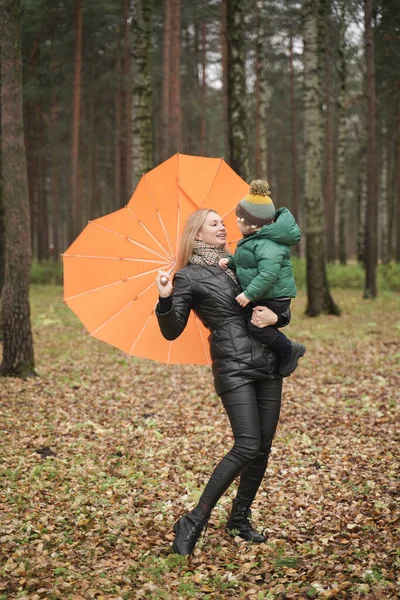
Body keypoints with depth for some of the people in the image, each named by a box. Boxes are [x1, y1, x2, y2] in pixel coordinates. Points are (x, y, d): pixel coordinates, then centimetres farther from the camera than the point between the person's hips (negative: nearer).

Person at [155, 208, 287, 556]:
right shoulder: (189, 276, 0)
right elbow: (172, 331, -4)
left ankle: (240, 518, 23)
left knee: (264, 447, 6)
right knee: (247, 446, -16)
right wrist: (165, 300, -22)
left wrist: (274, 316, -4)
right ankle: (194, 522, -7)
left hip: (268, 364, 6)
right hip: (233, 368, -6)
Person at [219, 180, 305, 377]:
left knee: (256, 325, -19)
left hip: (275, 297, -11)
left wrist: (249, 294, -30)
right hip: (264, 297, 11)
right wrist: (230, 261, 4)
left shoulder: (267, 244, -24)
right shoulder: (254, 239, 11)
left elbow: (268, 274, -32)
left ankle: (289, 349, -5)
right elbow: (244, 262, 22)